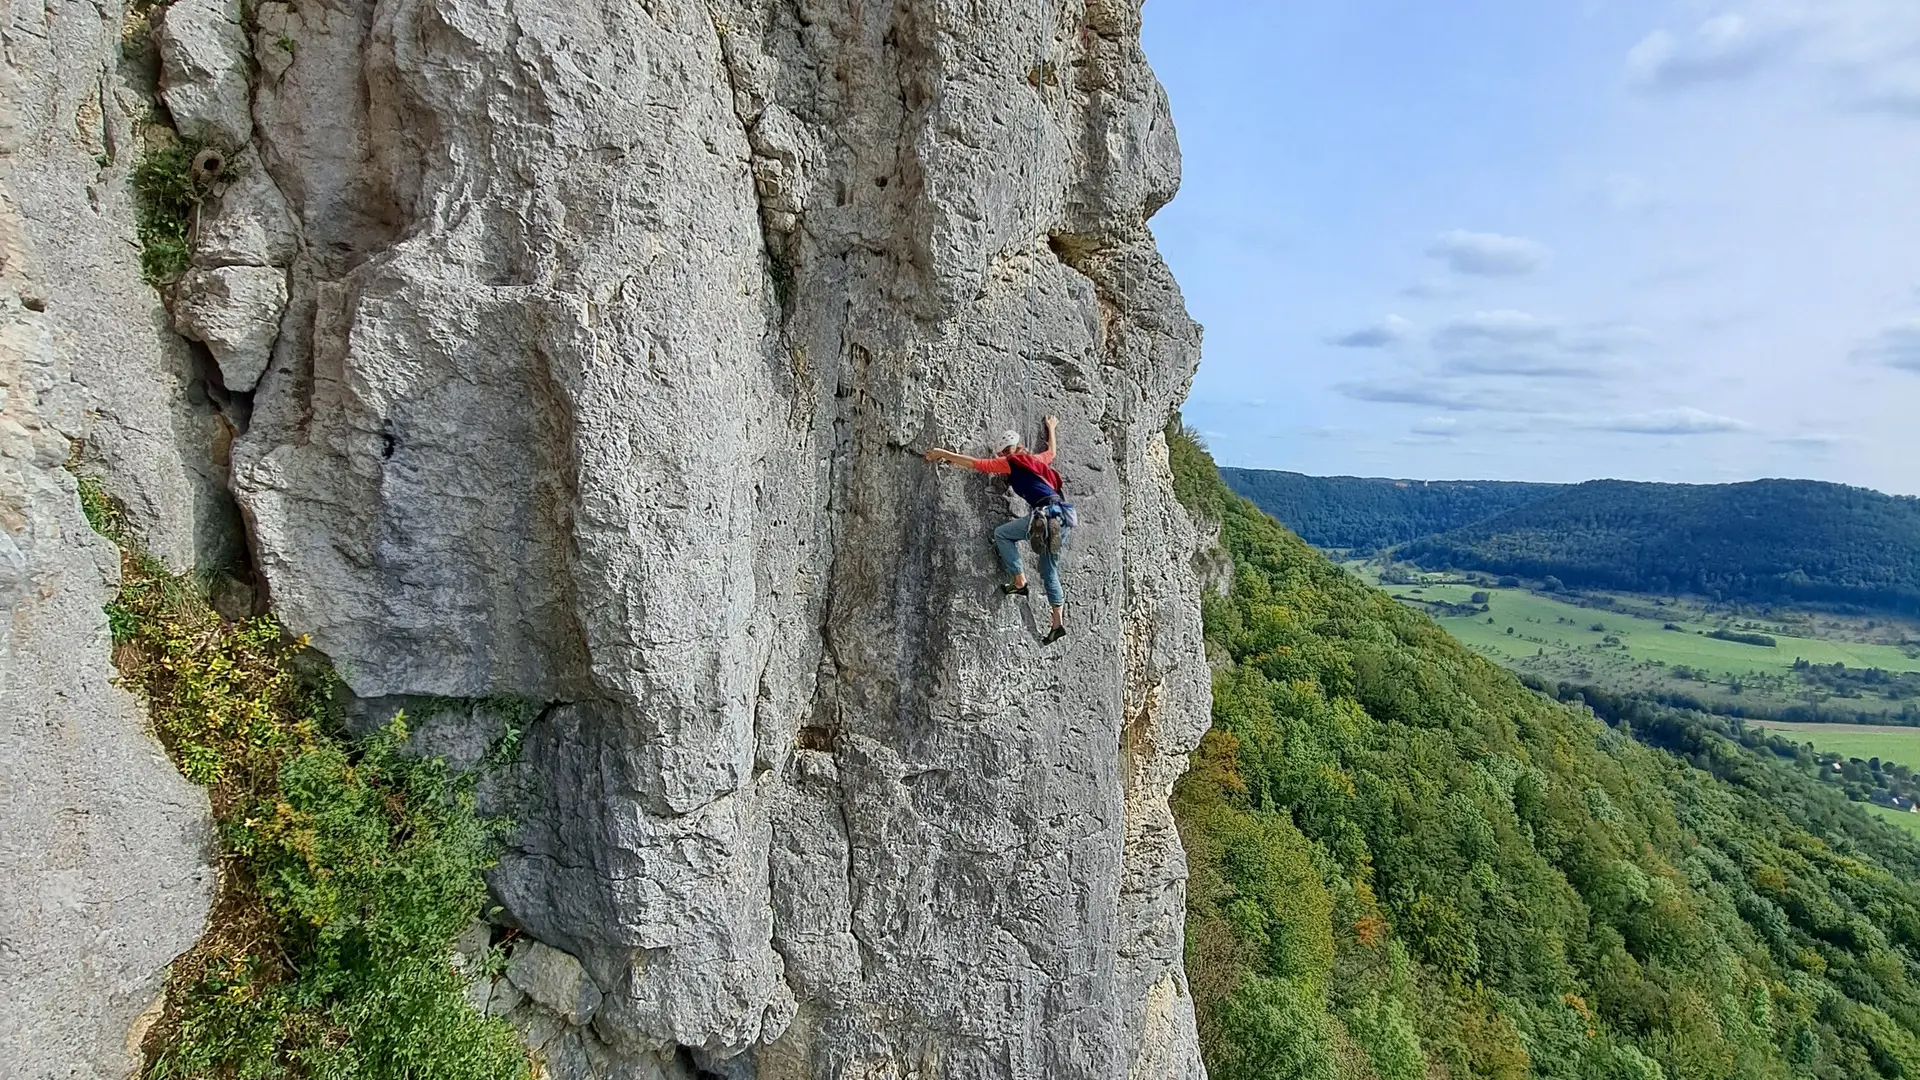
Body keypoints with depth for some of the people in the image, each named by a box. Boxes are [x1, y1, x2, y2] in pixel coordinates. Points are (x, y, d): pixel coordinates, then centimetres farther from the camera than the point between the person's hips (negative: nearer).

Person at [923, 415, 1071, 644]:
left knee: (1001, 534, 7)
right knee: (1049, 570, 12)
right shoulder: (1038, 460, 26)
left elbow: (974, 463, 6)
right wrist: (1052, 429, 67)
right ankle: (1058, 622, 9)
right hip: (1062, 515, 8)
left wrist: (943, 454, 12)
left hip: (1046, 513, -8)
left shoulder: (1011, 462, 5)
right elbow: (1051, 451, 50)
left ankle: (1019, 581, -1)